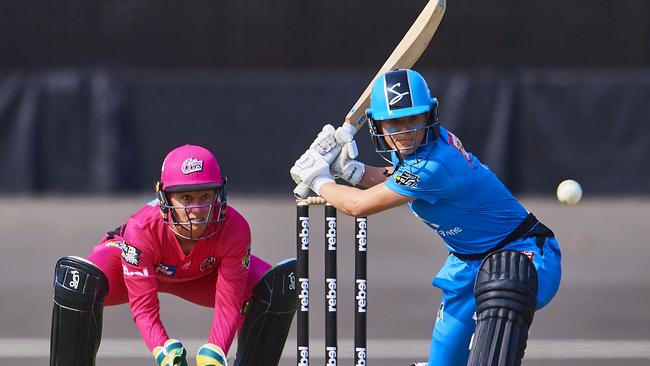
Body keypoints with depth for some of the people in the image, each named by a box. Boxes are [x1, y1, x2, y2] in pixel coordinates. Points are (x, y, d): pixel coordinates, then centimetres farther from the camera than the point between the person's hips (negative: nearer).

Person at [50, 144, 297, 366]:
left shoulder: (234, 229, -35)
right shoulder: (142, 229, -40)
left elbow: (228, 303, -29)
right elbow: (143, 306, -35)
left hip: (204, 275, 3)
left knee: (279, 284, -21)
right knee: (79, 279, -36)